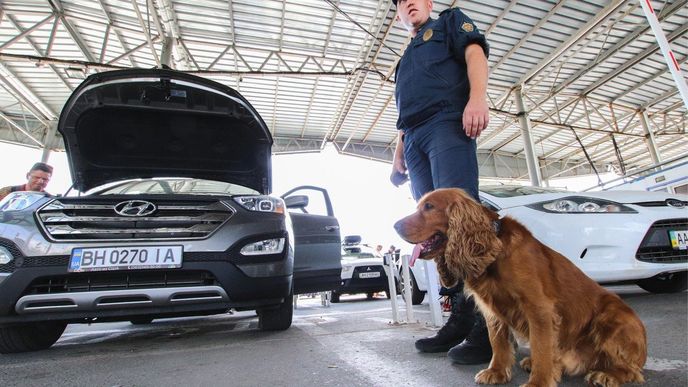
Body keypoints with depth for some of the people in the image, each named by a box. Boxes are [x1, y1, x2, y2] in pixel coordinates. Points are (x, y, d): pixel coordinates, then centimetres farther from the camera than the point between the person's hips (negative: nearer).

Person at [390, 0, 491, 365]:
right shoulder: (405, 60, 38)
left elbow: (475, 51, 2)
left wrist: (477, 97, -18)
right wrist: (399, 154, 21)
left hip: (447, 123, -6)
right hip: (415, 139, 7)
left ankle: (489, 324, -19)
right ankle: (461, 317, 0)